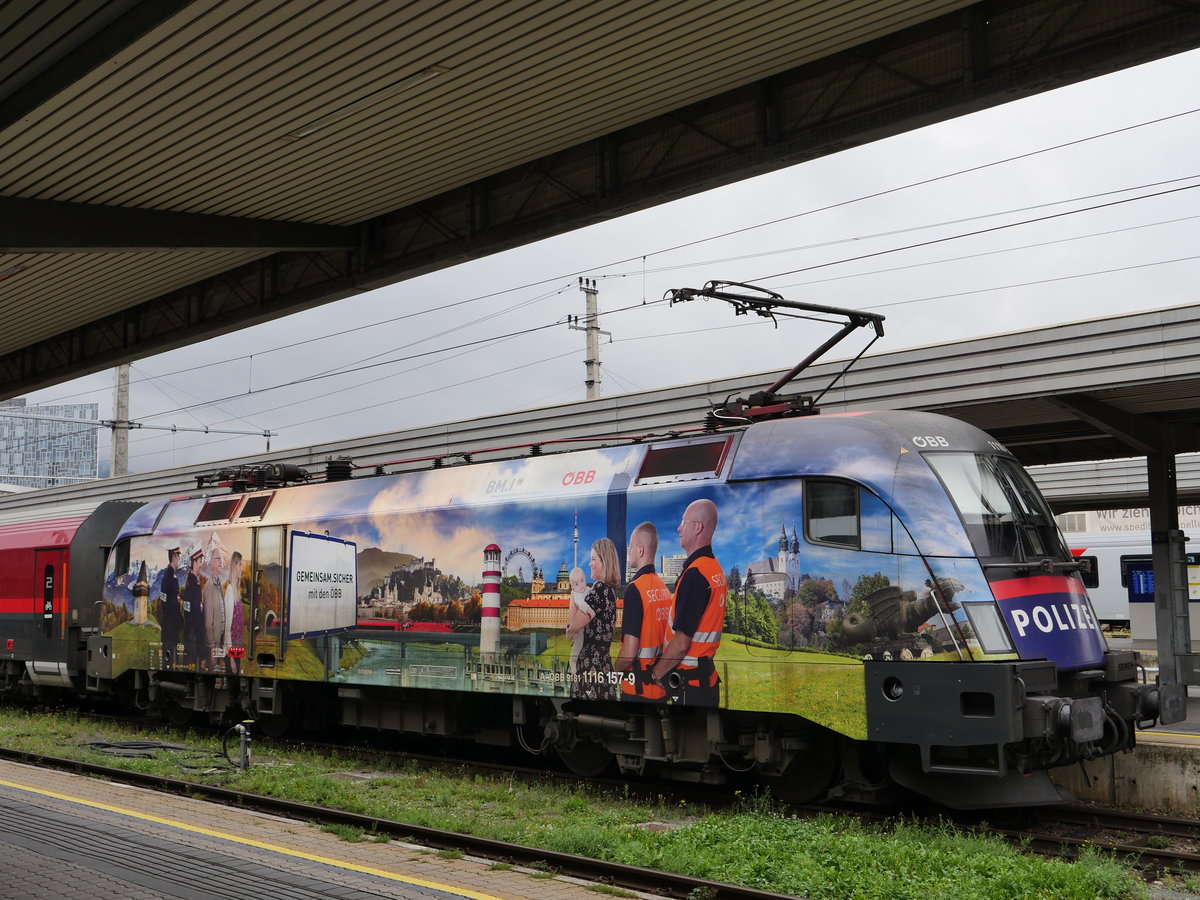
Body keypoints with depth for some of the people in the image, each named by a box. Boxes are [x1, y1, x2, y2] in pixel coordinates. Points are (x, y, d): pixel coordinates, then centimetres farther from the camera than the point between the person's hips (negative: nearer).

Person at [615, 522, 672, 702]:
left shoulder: (635, 589, -17)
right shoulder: (664, 588, 6)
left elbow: (629, 652, -20)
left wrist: (614, 671, -4)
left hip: (638, 688, -7)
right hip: (661, 684, 7)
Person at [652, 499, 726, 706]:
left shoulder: (695, 574, -19)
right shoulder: (716, 569, 10)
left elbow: (681, 643, -22)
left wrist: (654, 674, -8)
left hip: (688, 683, -9)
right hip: (708, 678, 9)